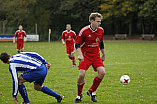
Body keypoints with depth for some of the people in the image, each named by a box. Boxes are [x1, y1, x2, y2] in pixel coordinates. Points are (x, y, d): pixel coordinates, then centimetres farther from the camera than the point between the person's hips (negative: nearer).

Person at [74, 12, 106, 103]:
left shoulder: (101, 30, 0)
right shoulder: (84, 31, -14)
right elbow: (77, 44, -9)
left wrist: (103, 55, 22)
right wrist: (80, 55, -23)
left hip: (96, 55, 4)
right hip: (85, 55, -4)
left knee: (102, 72, -16)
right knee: (82, 74, -18)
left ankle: (91, 91, 5)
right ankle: (79, 95, 7)